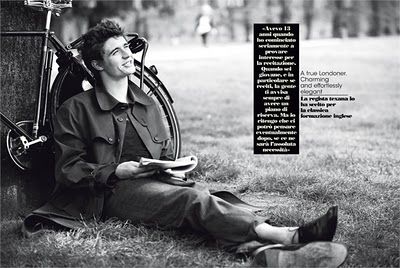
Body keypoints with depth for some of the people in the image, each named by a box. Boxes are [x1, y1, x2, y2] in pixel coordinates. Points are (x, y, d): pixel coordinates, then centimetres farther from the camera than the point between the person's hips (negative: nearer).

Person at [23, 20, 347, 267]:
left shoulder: (148, 104, 24)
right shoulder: (76, 109, 6)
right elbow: (68, 169, 1)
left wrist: (173, 169, 2)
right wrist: (115, 172, -14)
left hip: (156, 183, 6)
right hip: (116, 192, -6)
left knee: (201, 193, -29)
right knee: (196, 201, -31)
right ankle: (291, 236, -48)